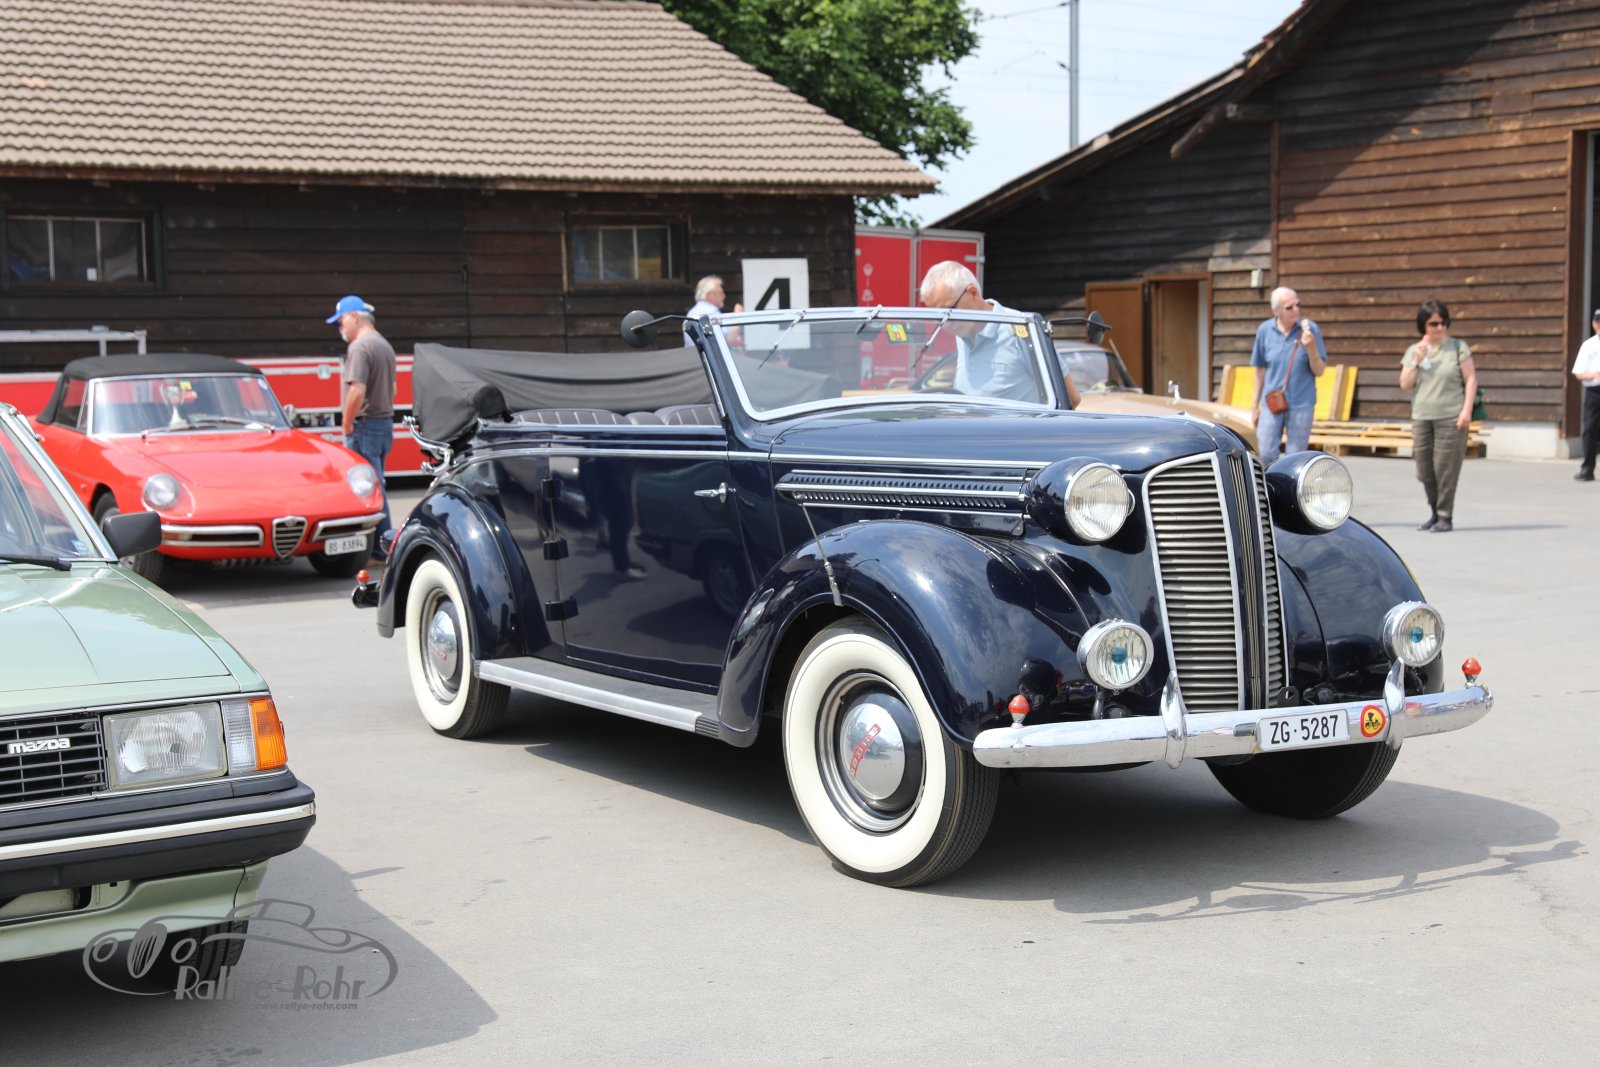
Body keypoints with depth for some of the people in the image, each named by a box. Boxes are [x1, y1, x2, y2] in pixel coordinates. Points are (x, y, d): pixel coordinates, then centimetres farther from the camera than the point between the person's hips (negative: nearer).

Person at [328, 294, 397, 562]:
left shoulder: (360, 347, -14)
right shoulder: (385, 346, 16)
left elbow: (357, 390, -23)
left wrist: (347, 426, -15)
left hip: (365, 425, -10)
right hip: (386, 422, 10)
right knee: (375, 485, 15)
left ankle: (383, 550, -8)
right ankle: (380, 547, 19)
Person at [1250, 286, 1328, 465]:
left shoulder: (1310, 329, -5)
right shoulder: (1265, 331, -1)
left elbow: (1319, 371, -3)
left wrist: (1311, 348, -20)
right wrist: (1255, 406, 11)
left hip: (1301, 405, -1)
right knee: (1266, 455, -3)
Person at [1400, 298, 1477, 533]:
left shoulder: (1458, 347, 2)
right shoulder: (1413, 351, 11)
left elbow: (1471, 379, 0)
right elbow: (1405, 385, 7)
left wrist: (1466, 410, -9)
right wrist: (1417, 361, -6)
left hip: (1451, 418, -4)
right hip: (1421, 418, 4)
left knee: (1445, 469, -6)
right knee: (1424, 470, 5)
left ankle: (1446, 517, 4)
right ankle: (1434, 513, 23)